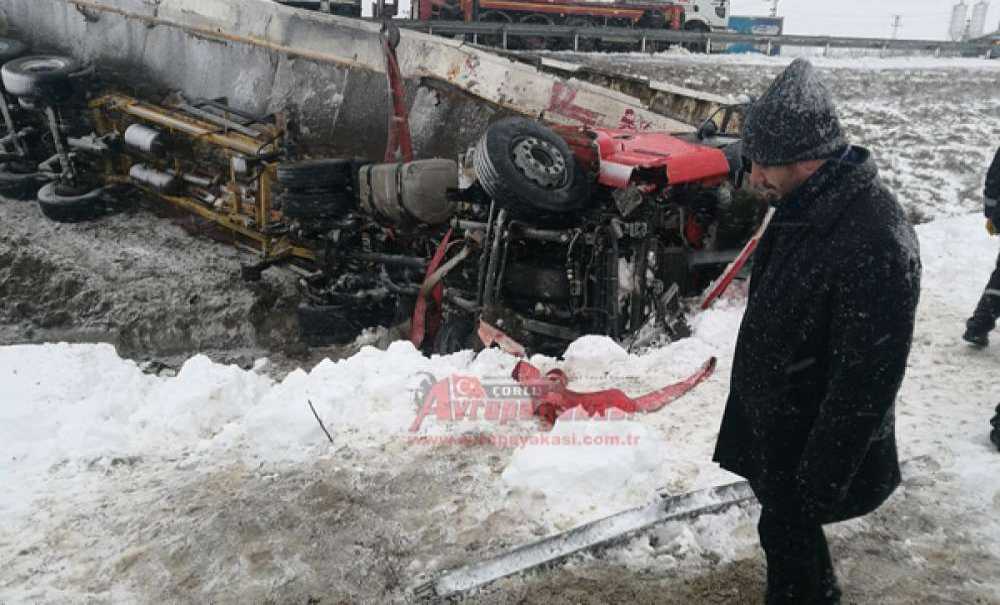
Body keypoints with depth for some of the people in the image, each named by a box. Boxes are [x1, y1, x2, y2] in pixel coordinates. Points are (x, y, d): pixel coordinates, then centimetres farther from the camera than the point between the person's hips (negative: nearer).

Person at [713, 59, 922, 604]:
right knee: (786, 523, 25)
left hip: (812, 433, -9)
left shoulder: (875, 246, -32)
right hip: (773, 414, 9)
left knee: (788, 531, 9)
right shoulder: (806, 205, -2)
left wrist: (820, 480, -19)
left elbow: (867, 382, -27)